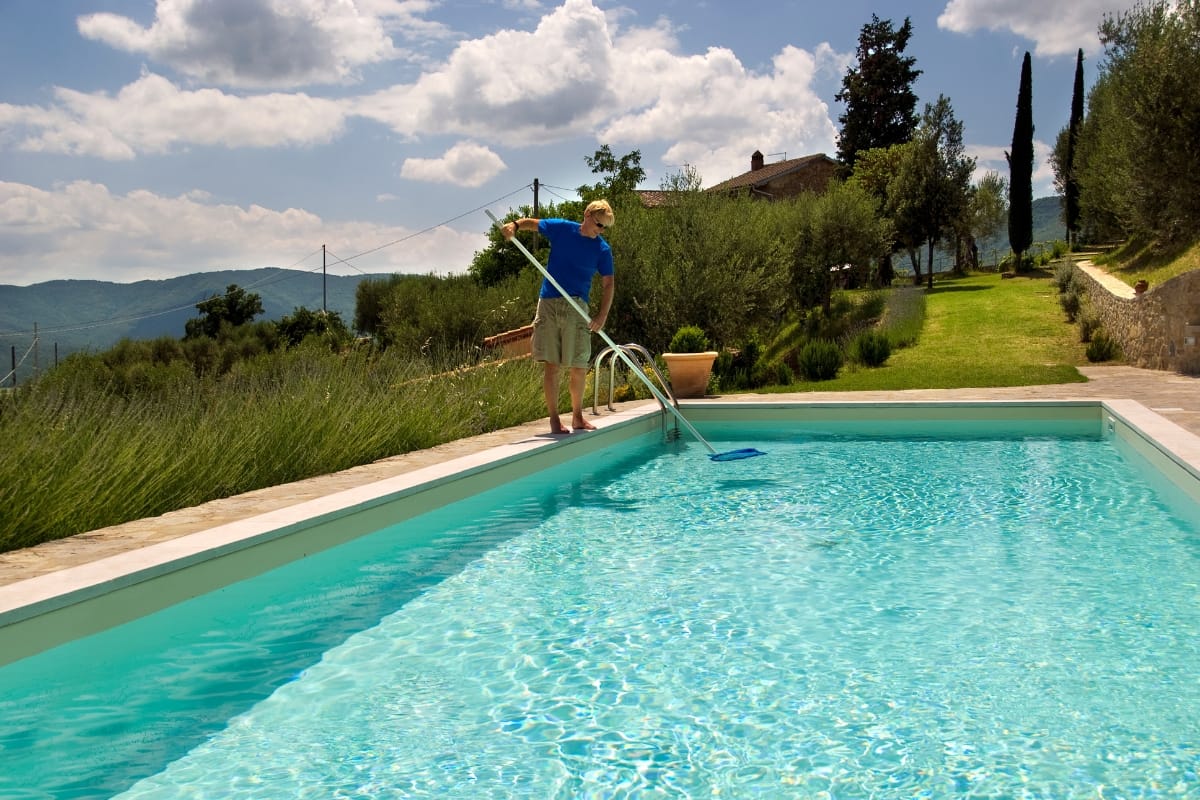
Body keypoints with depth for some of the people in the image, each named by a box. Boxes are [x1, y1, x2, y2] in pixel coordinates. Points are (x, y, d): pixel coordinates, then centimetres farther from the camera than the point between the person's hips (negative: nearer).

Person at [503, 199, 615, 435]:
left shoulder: (602, 249, 3)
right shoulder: (561, 229, 3)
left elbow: (607, 284, 1)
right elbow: (531, 222, 15)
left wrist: (603, 314, -13)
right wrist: (514, 225, -8)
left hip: (577, 308, 1)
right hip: (548, 303, 0)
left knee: (579, 366, 1)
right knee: (550, 364, -2)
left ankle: (577, 417, 18)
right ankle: (554, 419, 5)